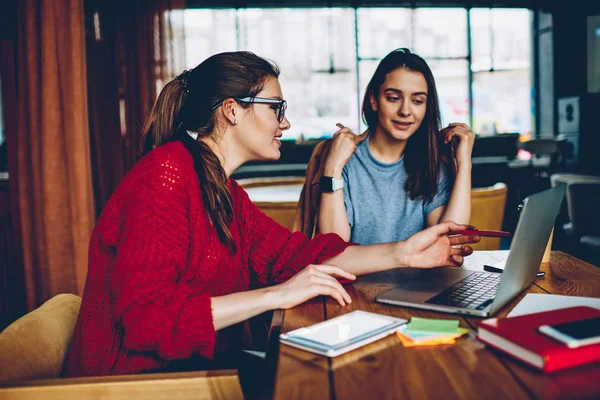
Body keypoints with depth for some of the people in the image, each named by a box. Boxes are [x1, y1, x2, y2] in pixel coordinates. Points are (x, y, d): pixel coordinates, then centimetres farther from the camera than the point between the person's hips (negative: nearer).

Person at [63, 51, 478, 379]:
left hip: (200, 366, 8)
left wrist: (401, 254, -7)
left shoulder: (225, 191, 11)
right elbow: (146, 316, -26)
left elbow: (295, 251, 2)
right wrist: (276, 294, -28)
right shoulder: (167, 173, -18)